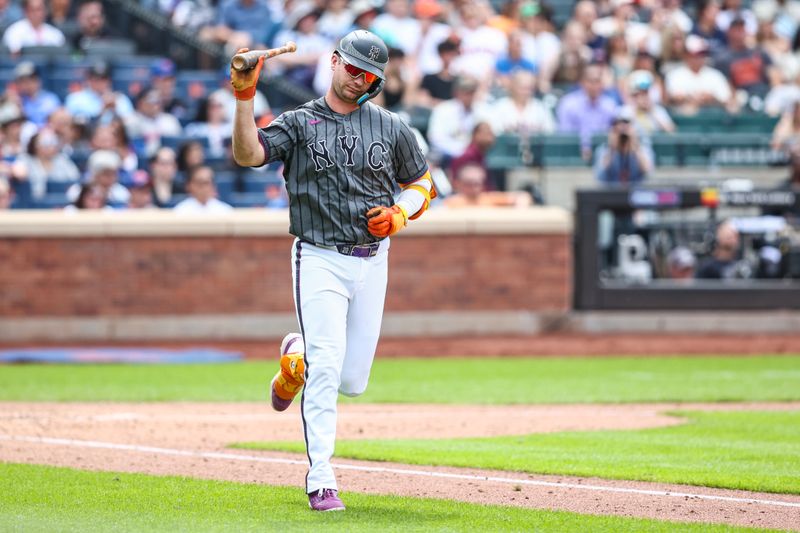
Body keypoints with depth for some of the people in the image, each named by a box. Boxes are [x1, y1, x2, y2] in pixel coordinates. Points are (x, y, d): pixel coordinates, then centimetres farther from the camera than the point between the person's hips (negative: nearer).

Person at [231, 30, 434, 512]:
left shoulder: (392, 128, 8)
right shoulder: (299, 123, 0)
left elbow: (423, 184, 16)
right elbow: (248, 154, -15)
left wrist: (399, 213, -4)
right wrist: (245, 98, -27)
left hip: (372, 262, 3)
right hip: (320, 259, -3)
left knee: (353, 380, 7)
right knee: (325, 372, -15)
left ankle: (296, 361, 40)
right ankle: (321, 482, -12)